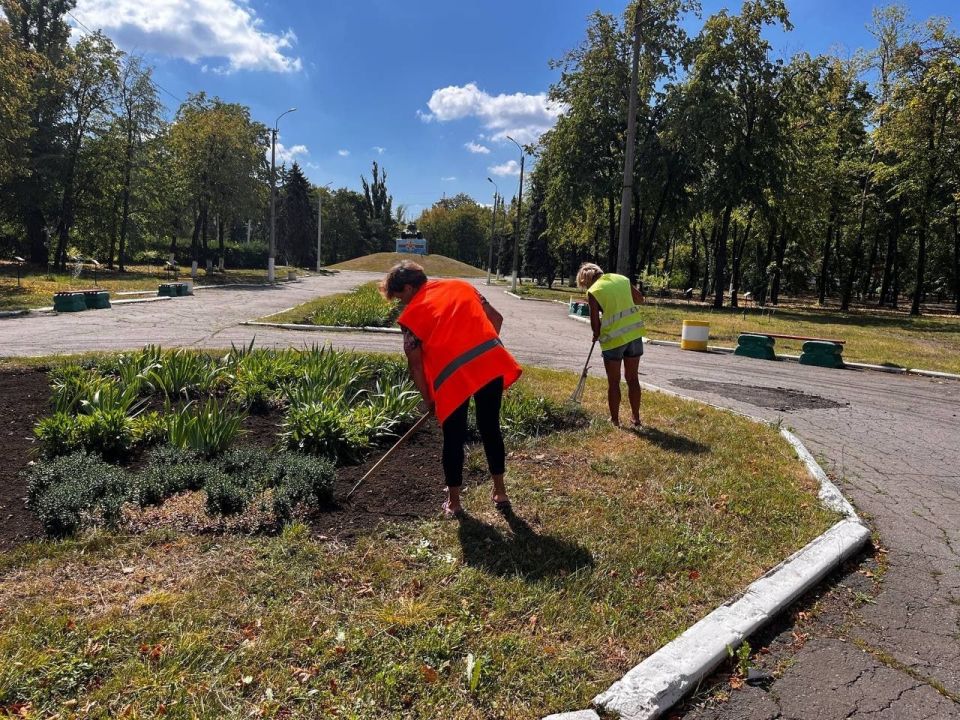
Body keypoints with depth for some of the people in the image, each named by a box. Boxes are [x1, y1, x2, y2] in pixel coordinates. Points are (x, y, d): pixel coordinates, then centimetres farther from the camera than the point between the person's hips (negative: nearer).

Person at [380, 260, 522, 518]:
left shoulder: (412, 313, 7)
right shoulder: (461, 286, 19)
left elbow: (416, 364, 7)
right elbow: (496, 319, 19)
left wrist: (428, 400, 17)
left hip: (453, 376, -4)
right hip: (492, 363, 4)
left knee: (454, 439, 13)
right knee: (490, 429, 20)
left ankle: (453, 502, 25)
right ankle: (500, 492, 31)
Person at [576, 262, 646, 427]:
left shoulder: (593, 291, -8)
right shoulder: (622, 279, 7)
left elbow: (595, 322, -8)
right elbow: (640, 299, 17)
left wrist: (596, 335, 11)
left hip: (613, 338, -5)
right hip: (635, 333, 5)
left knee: (613, 382, 10)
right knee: (633, 378, 15)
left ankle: (615, 420, 17)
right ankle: (636, 419, 22)